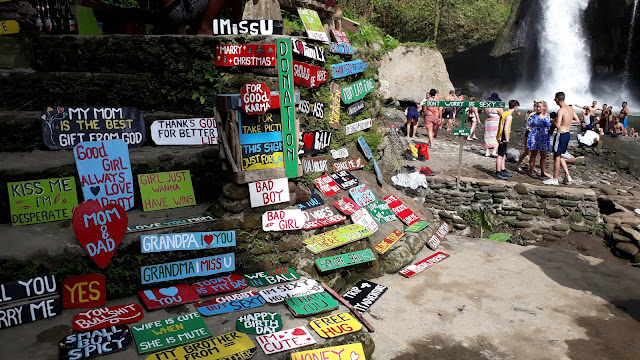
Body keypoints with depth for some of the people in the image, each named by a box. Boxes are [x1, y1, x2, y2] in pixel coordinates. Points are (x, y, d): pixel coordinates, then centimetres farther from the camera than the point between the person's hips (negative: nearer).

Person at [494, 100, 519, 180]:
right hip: (503, 138, -10)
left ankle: (503, 170, 25)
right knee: (500, 155, -5)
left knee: (503, 155, 16)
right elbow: (505, 129, -24)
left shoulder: (504, 113, 12)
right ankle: (498, 173, -1)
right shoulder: (509, 116, -16)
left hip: (501, 137, 10)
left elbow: (499, 126, 19)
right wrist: (507, 139, -17)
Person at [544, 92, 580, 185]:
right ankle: (567, 176, 17)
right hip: (568, 134, 8)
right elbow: (577, 121, 16)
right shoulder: (571, 109, 7)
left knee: (557, 156, 1)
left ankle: (555, 179, 8)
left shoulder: (561, 110, -19)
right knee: (559, 156, 20)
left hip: (561, 134, -8)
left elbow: (558, 125, -25)